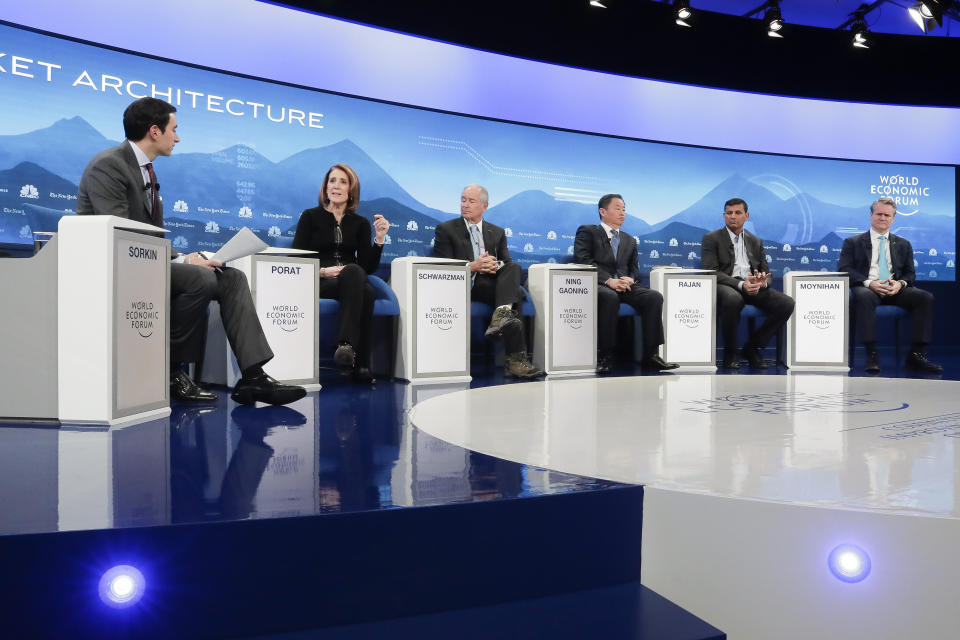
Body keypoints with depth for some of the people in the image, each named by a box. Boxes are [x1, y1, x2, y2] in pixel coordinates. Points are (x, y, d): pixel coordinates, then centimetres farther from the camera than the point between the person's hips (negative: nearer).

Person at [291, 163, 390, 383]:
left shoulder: (360, 223, 17)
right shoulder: (310, 217, 11)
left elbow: (368, 267, 8)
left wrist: (379, 239, -5)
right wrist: (321, 271, -14)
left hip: (352, 282, 3)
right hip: (319, 283, -3)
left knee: (366, 291, -37)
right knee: (364, 291, -37)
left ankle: (346, 346, -41)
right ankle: (359, 365, -39)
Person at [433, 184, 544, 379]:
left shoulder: (497, 232, 23)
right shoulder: (445, 230, 11)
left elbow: (507, 263, 13)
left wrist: (497, 266, -13)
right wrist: (472, 266, -17)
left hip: (494, 281, 4)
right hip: (466, 285, -4)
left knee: (514, 267, -30)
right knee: (516, 293, -31)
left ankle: (502, 314, -49)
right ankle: (515, 360, -39)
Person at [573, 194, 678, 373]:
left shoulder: (629, 240, 29)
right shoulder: (587, 232, 11)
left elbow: (634, 269, 21)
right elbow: (583, 260, -6)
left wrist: (630, 279, -6)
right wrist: (608, 280, -17)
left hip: (624, 286, 5)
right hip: (598, 285, -5)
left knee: (655, 296, -21)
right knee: (610, 297, -39)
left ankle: (650, 355, -21)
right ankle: (605, 356, -29)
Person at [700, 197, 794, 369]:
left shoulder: (755, 242, 22)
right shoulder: (711, 239, 6)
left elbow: (766, 272, 17)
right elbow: (711, 271, -7)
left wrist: (763, 281, -11)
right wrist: (741, 284, -21)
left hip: (754, 288, 5)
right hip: (726, 287, -5)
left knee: (787, 303, -19)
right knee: (733, 299, -40)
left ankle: (752, 347, -4)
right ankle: (730, 353, -18)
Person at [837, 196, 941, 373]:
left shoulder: (903, 244, 24)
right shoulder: (853, 242, 13)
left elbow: (910, 273, 18)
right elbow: (843, 270, 1)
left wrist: (900, 283, -8)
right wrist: (868, 283, -16)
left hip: (895, 291, 4)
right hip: (866, 289, -3)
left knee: (926, 297, -24)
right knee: (864, 297, -40)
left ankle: (916, 355, -23)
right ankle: (872, 355, -38)